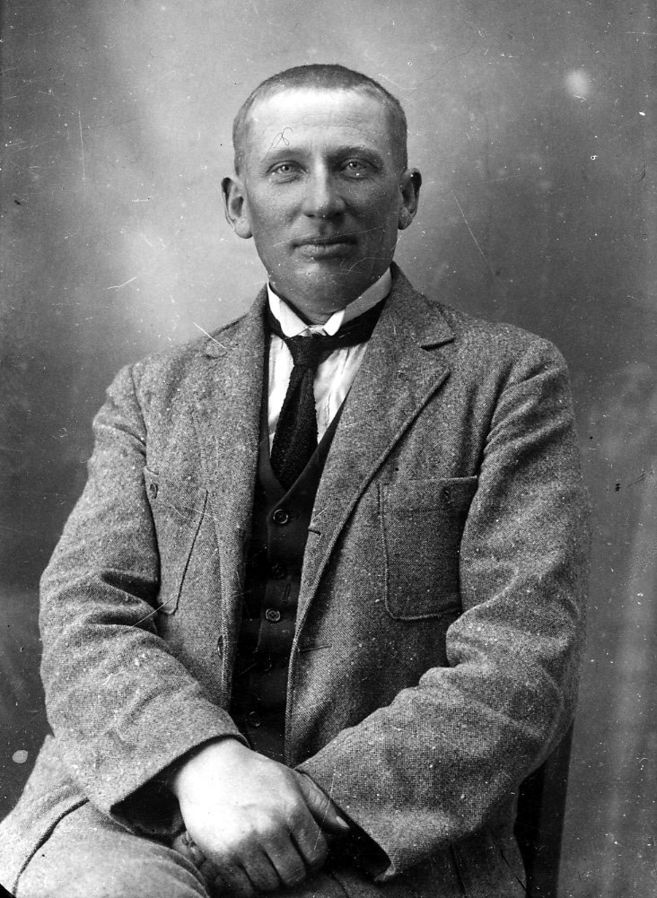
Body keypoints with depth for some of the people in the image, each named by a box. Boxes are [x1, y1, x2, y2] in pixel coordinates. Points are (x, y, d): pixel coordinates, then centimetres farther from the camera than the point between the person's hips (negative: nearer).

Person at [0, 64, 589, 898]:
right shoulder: (154, 393, 13)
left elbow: (523, 666, -5)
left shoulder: (508, 377, 4)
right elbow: (85, 615, 2)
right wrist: (201, 760, -18)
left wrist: (322, 798, -17)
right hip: (147, 792, 2)